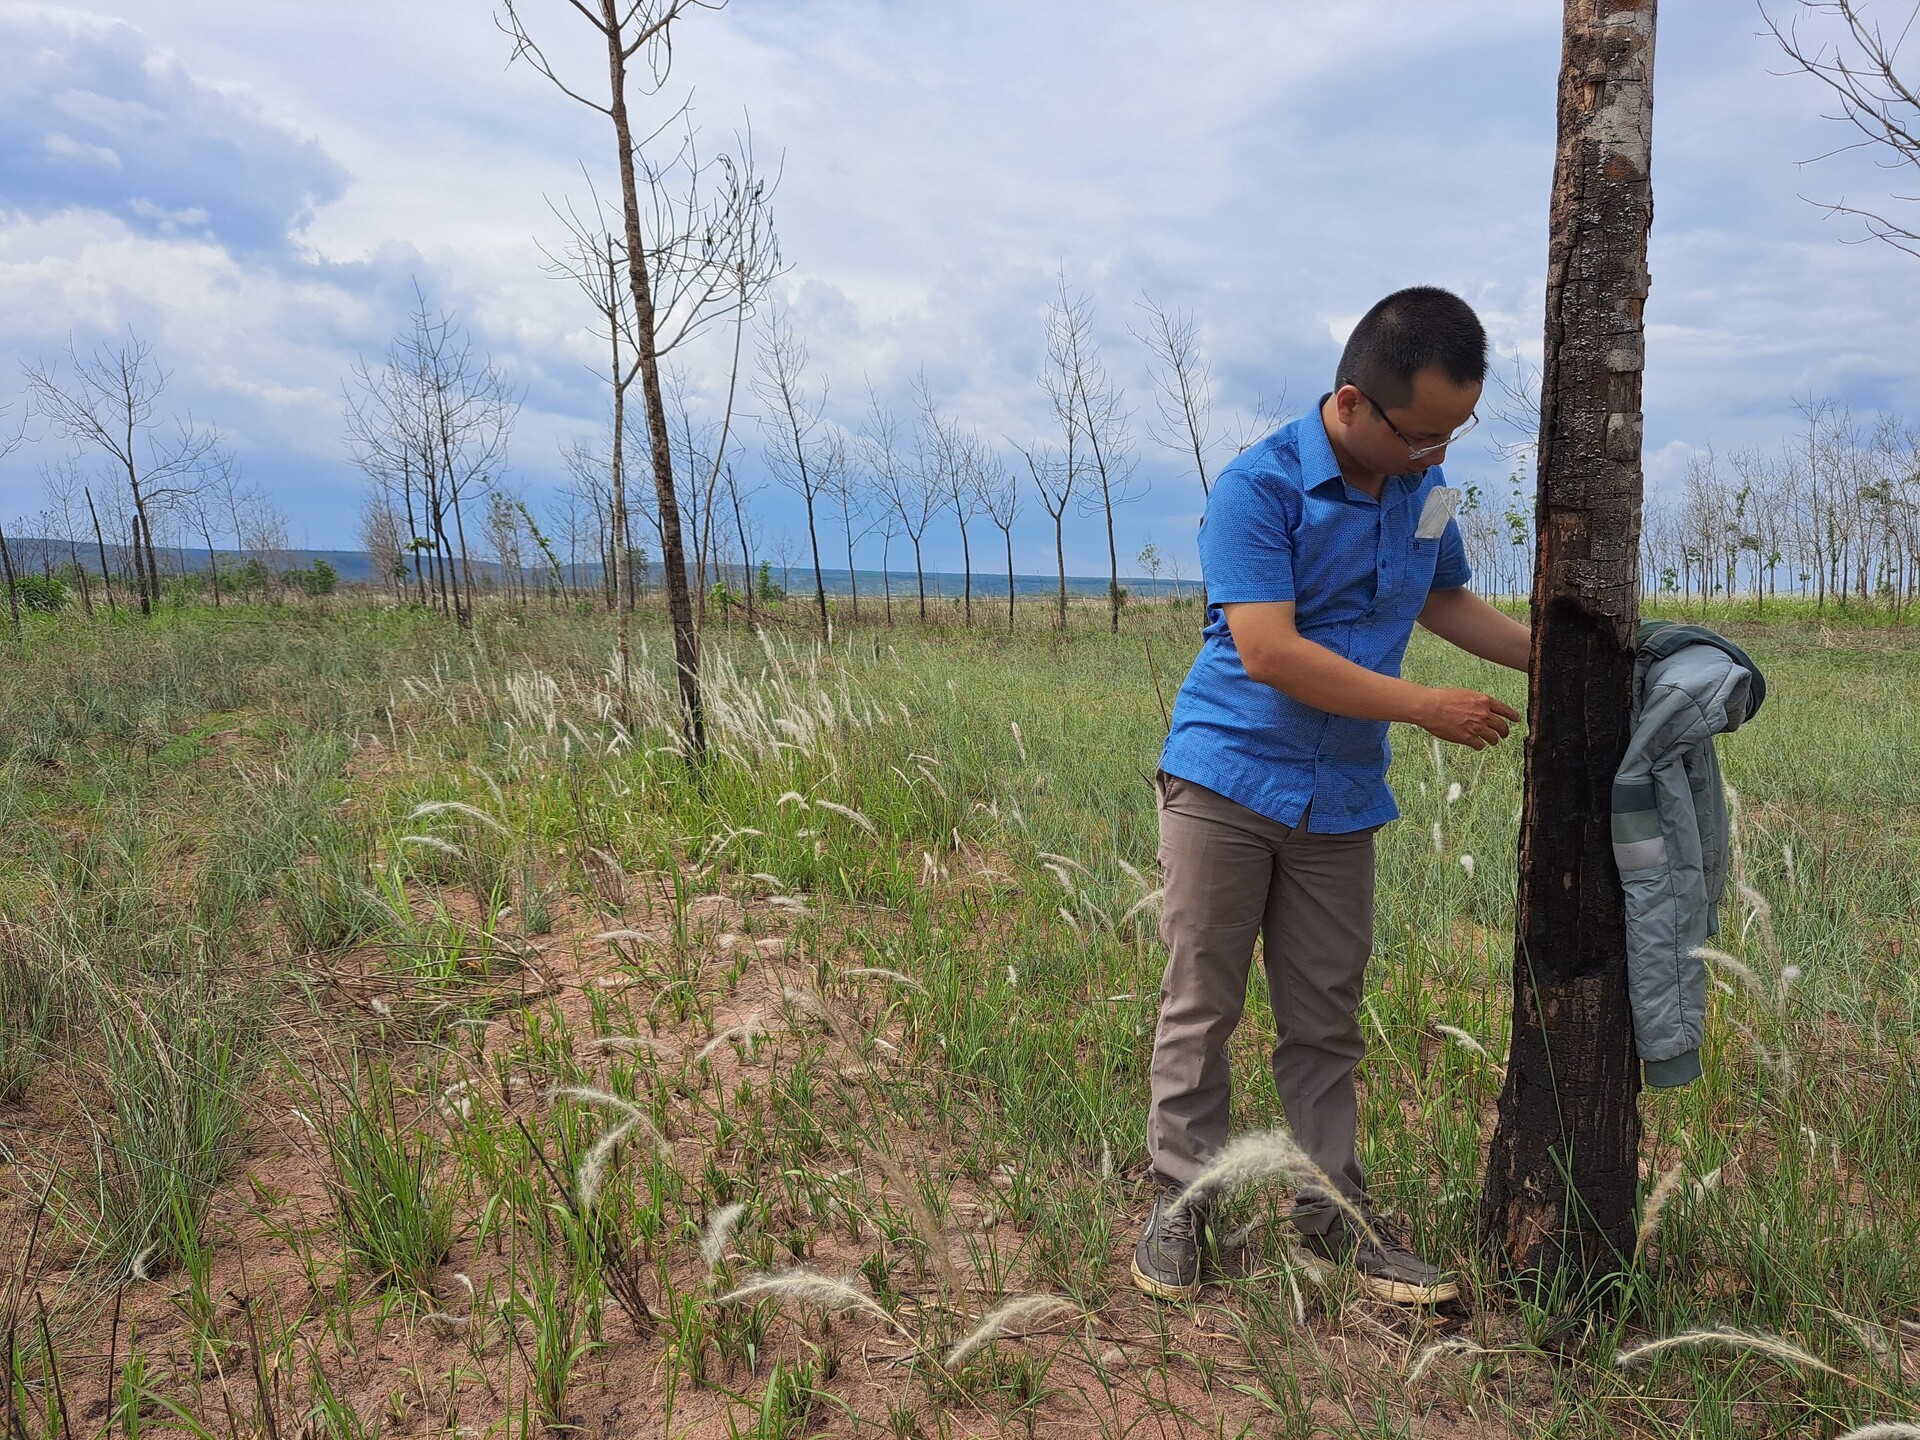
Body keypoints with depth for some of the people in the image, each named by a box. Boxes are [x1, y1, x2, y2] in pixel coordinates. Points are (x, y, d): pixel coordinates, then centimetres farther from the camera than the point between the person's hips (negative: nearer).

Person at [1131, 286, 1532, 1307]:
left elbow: (1444, 601, 25)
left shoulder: (1423, 488, 7)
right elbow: (1270, 653, -23)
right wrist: (1429, 710, -18)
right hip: (1228, 775, -5)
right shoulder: (1258, 488, -15)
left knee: (1326, 1016, 12)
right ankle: (1180, 1200, 17)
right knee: (1201, 1004, 3)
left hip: (1341, 796, 5)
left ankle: (1332, 1204, 24)